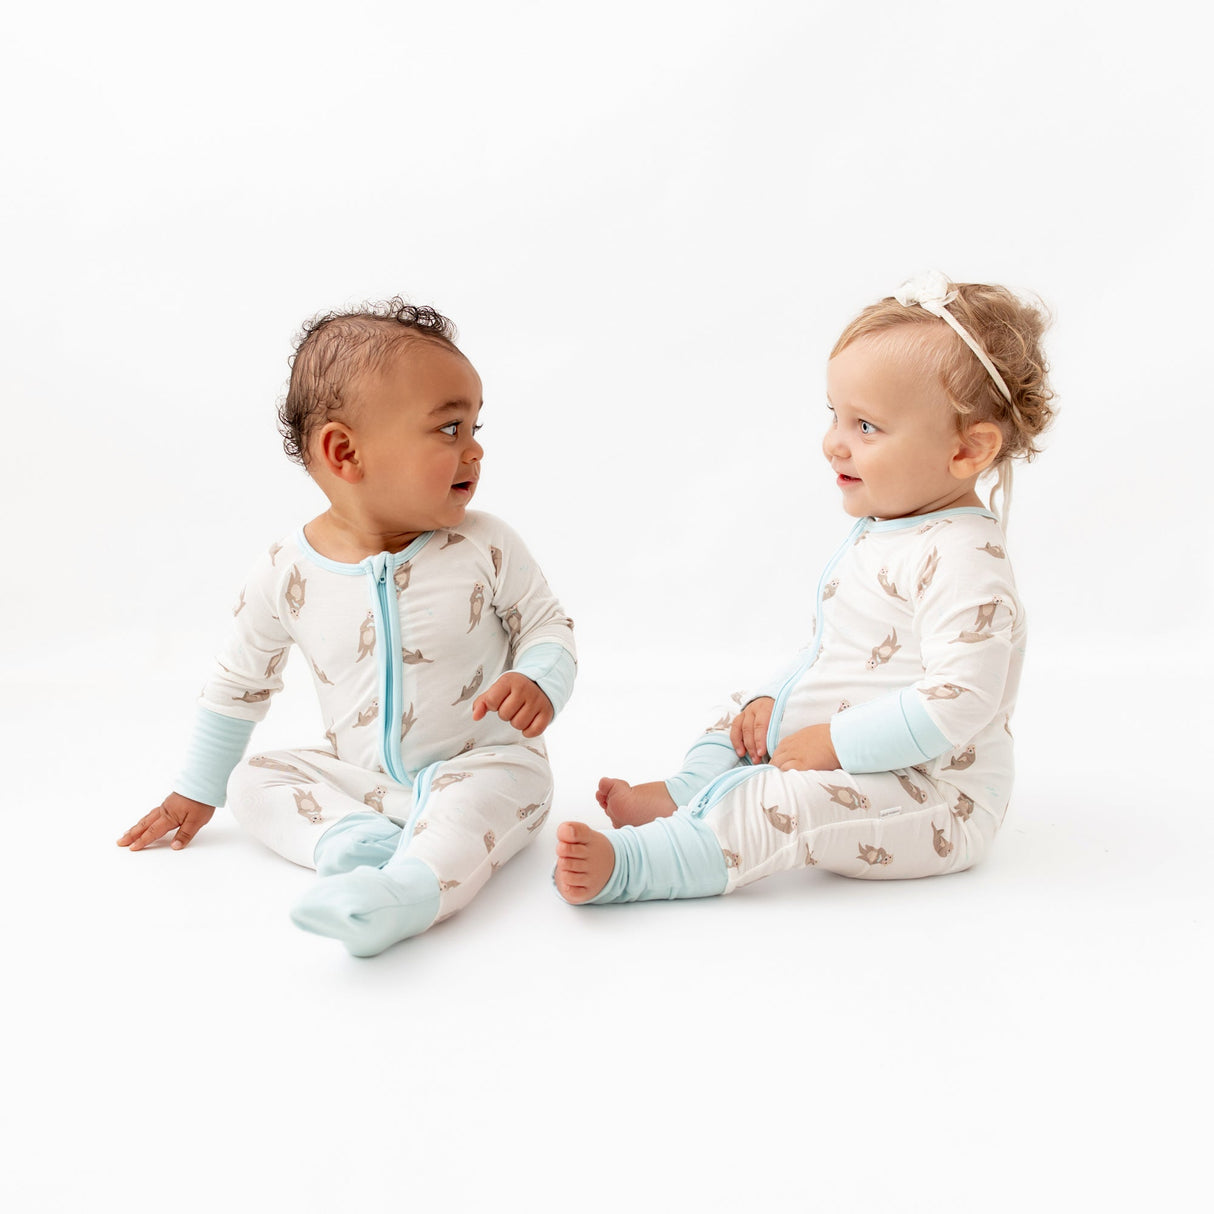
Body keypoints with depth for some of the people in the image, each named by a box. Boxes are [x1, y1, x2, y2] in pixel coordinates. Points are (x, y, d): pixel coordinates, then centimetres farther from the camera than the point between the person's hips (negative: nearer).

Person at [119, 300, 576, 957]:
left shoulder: (485, 547, -15)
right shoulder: (286, 574, -10)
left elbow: (548, 625, -1)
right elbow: (240, 682, 5)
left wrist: (539, 682, -26)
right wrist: (197, 792, 14)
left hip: (481, 763, -3)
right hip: (359, 775, 3)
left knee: (512, 775, -33)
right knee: (253, 779, -6)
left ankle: (411, 886, -52)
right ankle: (346, 834, -27)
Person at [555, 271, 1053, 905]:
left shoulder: (961, 560, -24)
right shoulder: (879, 532, 9)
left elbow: (957, 704, -31)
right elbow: (831, 648, 18)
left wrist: (833, 743, -27)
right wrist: (775, 699, 3)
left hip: (931, 798, -10)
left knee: (786, 803, -33)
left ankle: (629, 863, -35)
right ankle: (684, 793, -1)